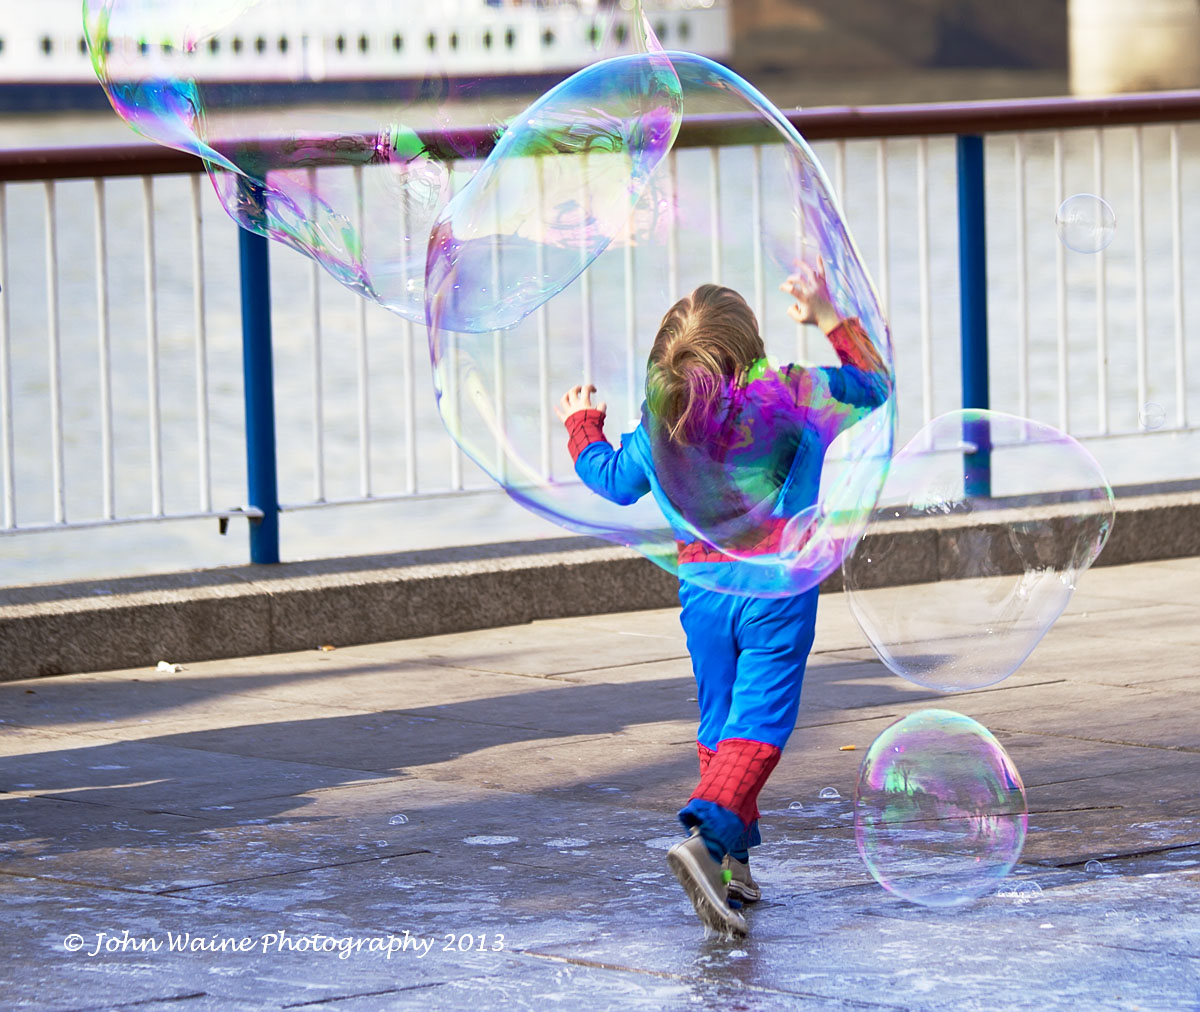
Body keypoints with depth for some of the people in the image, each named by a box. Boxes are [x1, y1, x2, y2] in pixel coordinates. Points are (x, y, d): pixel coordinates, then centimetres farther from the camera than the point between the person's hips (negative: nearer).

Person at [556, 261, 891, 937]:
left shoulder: (661, 422, 2)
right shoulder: (790, 398, -8)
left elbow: (613, 478, 21)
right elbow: (873, 385, 8)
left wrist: (582, 425, 40)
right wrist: (830, 318, 14)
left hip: (701, 582, 4)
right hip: (776, 582, -4)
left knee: (719, 723, 17)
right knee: (760, 723, -9)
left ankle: (735, 862, 20)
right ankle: (707, 836, -31)